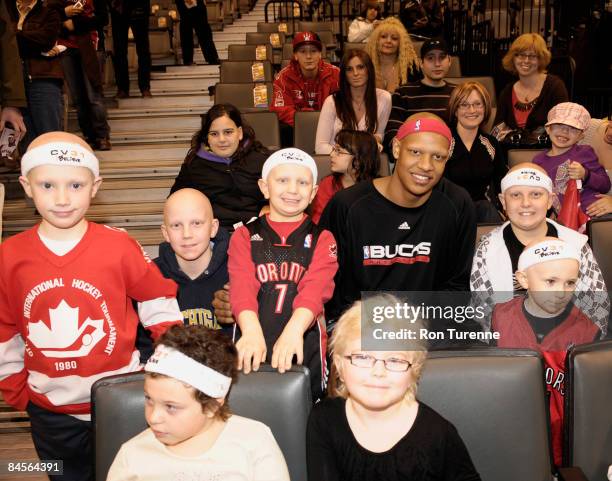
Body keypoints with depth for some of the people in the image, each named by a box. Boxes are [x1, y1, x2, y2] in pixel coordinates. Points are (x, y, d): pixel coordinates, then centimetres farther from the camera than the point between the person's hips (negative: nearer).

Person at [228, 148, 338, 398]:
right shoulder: (244, 236, 6)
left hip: (304, 352, 0)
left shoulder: (321, 239, 5)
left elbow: (315, 288, -14)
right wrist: (252, 331, -31)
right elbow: (242, 287, -11)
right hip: (252, 357, 0)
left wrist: (294, 330, -33)